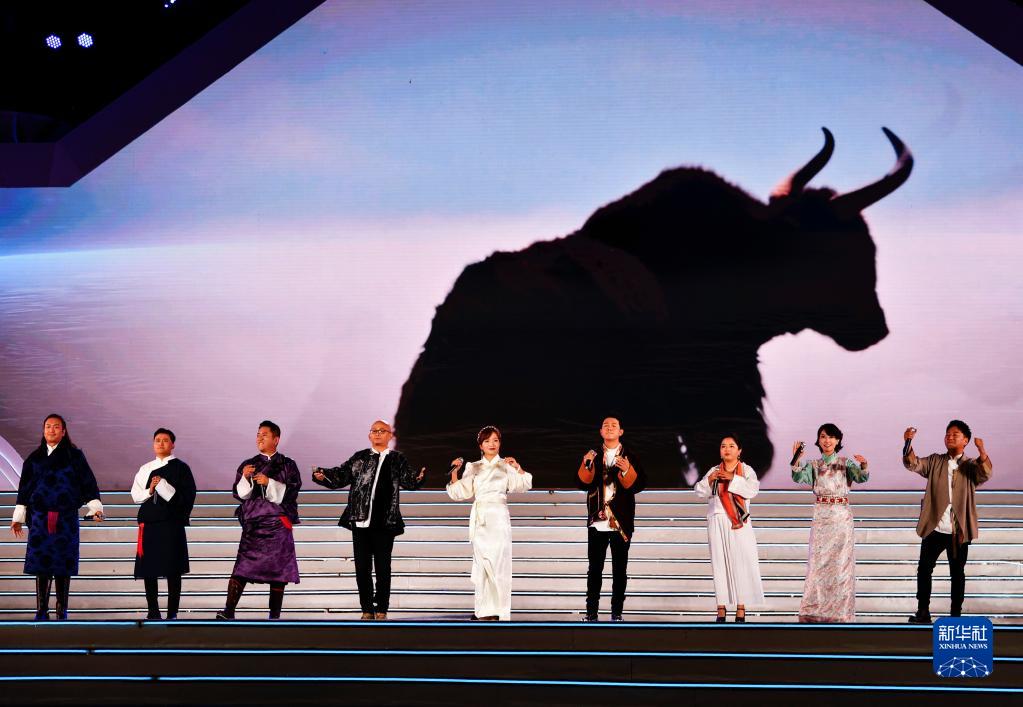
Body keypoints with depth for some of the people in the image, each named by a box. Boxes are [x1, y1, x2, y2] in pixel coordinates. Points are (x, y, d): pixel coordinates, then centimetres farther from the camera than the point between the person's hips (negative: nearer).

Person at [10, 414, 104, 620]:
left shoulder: (74, 456, 5)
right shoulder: (35, 458, 12)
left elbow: (88, 482, 3)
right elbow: (24, 488, 15)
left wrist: (95, 507, -7)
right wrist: (18, 516, 14)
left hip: (66, 517, -2)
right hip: (40, 517, 2)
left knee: (63, 565, -1)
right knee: (41, 564, -2)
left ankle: (62, 610, 5)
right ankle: (41, 610, 2)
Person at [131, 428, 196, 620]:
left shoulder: (181, 468, 2)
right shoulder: (146, 469, 14)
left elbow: (188, 496, -4)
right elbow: (135, 494, 12)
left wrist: (163, 486, -8)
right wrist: (150, 491, -5)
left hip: (171, 525, -4)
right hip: (149, 523, 4)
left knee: (173, 571, -3)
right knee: (148, 571, 4)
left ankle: (172, 614, 2)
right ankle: (153, 612, 13)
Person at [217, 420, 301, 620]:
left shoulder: (288, 466, 8)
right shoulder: (247, 465, 14)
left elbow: (291, 492, -2)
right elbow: (239, 494, 8)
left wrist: (269, 483, -14)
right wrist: (245, 478, -11)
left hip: (277, 523, -1)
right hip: (253, 523, 1)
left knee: (278, 571, -2)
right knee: (242, 568, -12)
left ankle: (275, 615, 4)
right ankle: (228, 611, -17)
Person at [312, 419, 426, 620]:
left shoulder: (397, 460, 8)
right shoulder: (359, 458, 10)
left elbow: (408, 481, -2)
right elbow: (340, 476, 4)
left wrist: (418, 478, -24)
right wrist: (323, 475, -14)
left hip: (384, 523, -1)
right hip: (360, 521, 1)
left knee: (383, 568, 2)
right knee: (362, 567, 5)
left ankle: (381, 610, 10)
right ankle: (367, 609, 14)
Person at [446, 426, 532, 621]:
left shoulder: (506, 466, 6)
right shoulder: (473, 468, 15)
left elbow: (522, 485, -8)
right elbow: (461, 493, 11)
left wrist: (518, 467, -22)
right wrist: (454, 472, 0)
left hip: (498, 517, -3)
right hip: (479, 519, 3)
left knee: (498, 562, -8)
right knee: (481, 563, 2)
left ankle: (499, 611, -5)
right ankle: (483, 610, 7)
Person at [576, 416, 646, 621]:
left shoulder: (629, 457, 5)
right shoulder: (593, 456, 10)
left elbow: (638, 485, -5)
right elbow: (583, 483, -1)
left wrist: (627, 470, -22)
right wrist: (586, 464, -17)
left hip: (621, 522, -1)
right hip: (597, 521, 1)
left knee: (619, 570, 2)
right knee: (594, 569, 1)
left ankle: (617, 612, 6)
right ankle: (591, 611, 4)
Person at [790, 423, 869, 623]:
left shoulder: (846, 463, 4)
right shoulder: (814, 465, 8)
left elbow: (861, 478, -11)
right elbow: (799, 478, -7)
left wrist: (864, 465, -32)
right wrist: (796, 459, -22)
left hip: (842, 517, -1)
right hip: (821, 517, 1)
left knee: (841, 562, -1)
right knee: (818, 562, 1)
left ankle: (840, 610, 5)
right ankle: (815, 609, 8)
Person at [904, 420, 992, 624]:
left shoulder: (971, 466, 3)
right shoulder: (935, 462, 9)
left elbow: (985, 474, -18)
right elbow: (913, 464, -5)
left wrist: (981, 450, -36)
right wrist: (908, 442, -24)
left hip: (958, 531, -2)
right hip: (934, 528, 2)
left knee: (957, 572, 5)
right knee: (924, 568, 2)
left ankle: (956, 614, 12)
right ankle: (923, 612, 10)